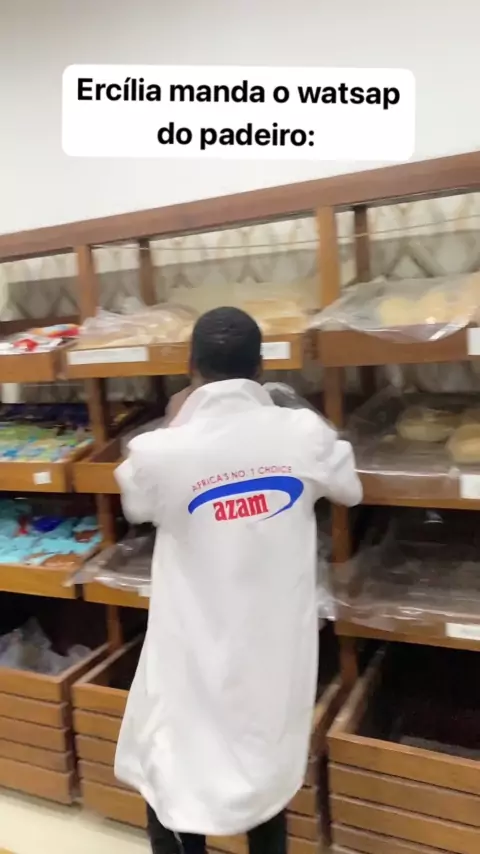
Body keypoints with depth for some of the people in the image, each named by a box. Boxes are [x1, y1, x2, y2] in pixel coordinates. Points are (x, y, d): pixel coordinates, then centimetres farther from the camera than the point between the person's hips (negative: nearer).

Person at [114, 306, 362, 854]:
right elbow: (350, 492, 8)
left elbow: (135, 506, 4)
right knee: (267, 779, 26)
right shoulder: (305, 433, -14)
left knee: (174, 795, 21)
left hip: (197, 661, -2)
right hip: (276, 651, 3)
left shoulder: (162, 451, -21)